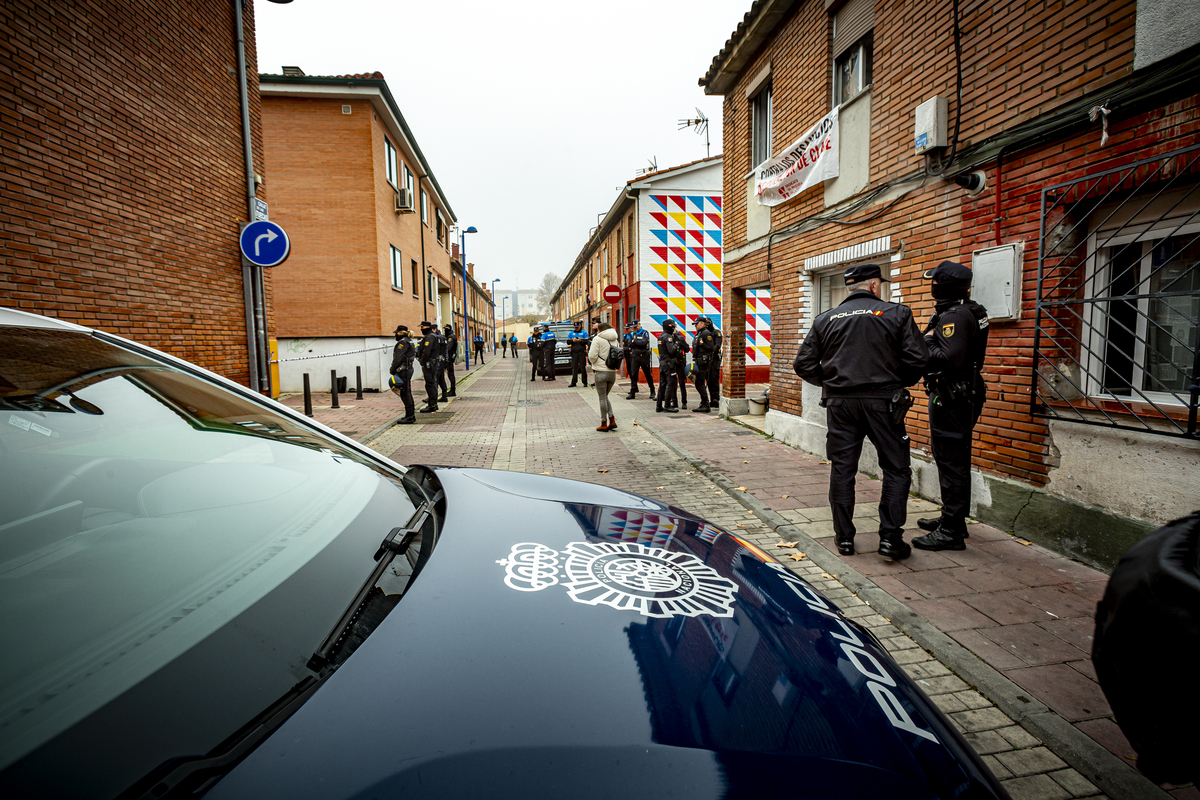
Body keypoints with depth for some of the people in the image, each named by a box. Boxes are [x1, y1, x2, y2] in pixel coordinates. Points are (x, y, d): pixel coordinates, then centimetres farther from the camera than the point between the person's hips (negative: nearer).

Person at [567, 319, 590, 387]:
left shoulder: (584, 333, 5)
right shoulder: (571, 333, 14)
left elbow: (587, 342, -4)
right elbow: (568, 341, 7)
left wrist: (580, 341, -20)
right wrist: (572, 340, -12)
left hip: (582, 352, -3)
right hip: (574, 352, 3)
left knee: (583, 368, -3)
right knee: (574, 368, 2)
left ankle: (585, 383, 2)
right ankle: (573, 382, 8)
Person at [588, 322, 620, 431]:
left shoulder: (598, 339, -8)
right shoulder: (614, 339, 11)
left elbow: (592, 357, -13)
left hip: (601, 372, -6)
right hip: (613, 372, 6)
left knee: (602, 398, 2)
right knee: (605, 396, 18)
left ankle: (604, 424, 8)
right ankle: (612, 420, 9)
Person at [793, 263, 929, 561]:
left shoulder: (826, 319, 7)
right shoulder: (897, 313, 0)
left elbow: (804, 365, 4)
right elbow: (917, 359, -6)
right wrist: (898, 383, 11)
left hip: (840, 403, 3)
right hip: (883, 402, -2)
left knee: (842, 470, 10)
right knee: (896, 469, 9)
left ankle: (844, 537, 16)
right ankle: (890, 538, 7)